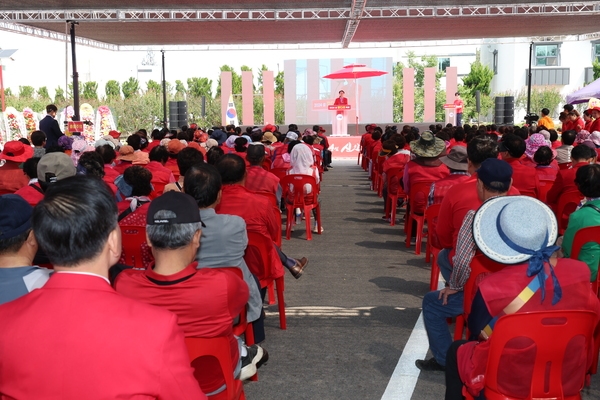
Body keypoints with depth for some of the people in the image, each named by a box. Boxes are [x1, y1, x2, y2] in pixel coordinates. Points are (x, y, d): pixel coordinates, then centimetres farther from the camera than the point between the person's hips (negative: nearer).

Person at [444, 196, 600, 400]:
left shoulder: (493, 286, -26)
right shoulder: (580, 272, -16)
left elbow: (476, 330, -6)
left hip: (511, 383, -4)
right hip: (570, 380, 4)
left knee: (457, 349, 24)